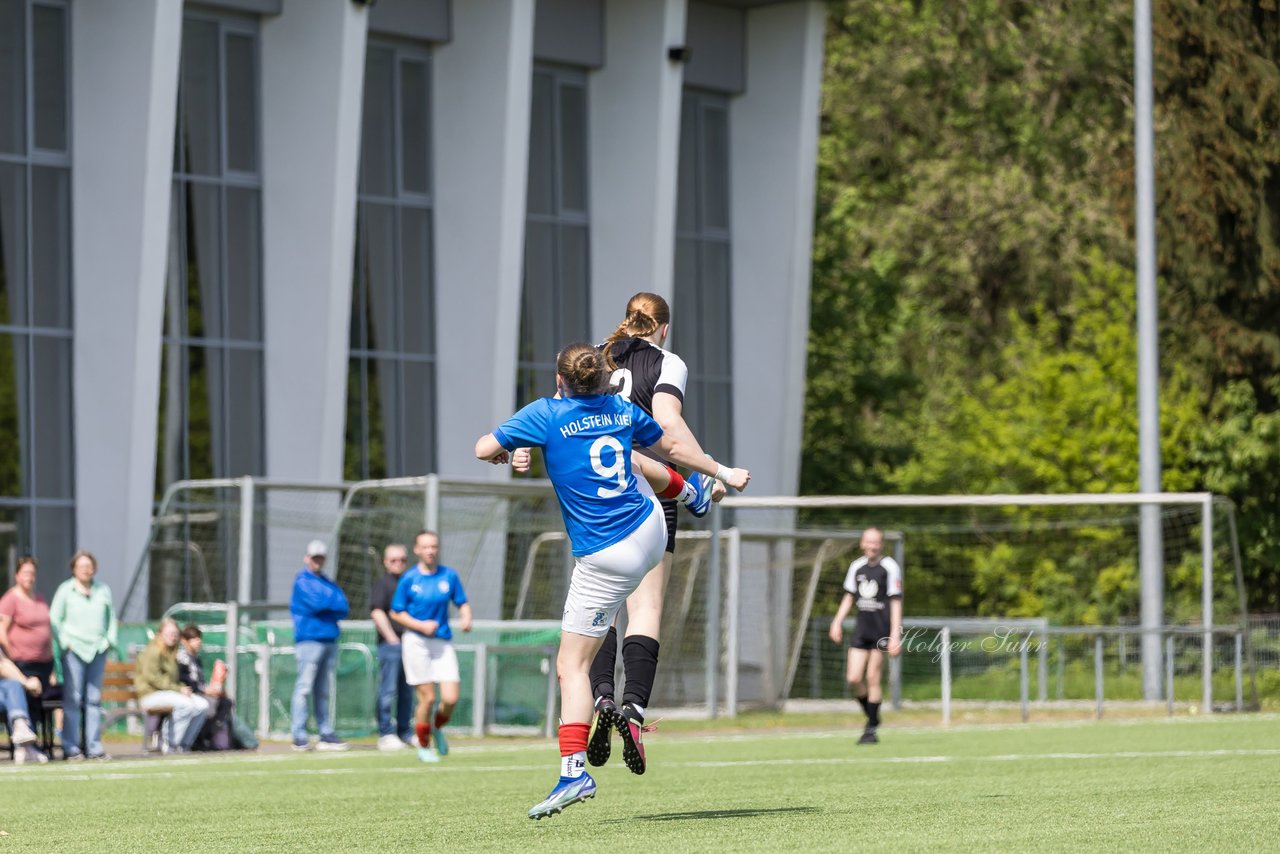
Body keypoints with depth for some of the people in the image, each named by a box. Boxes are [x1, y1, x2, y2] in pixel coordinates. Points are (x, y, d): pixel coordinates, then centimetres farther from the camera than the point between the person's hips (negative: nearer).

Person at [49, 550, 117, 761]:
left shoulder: (103, 590, 11)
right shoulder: (65, 590, 1)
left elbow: (111, 617, 18)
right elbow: (54, 619, 2)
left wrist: (109, 639, 7)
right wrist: (65, 643, -5)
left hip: (98, 650, 4)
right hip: (74, 650, -4)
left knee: (94, 700, 5)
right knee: (72, 699, -7)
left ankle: (94, 747, 7)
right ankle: (71, 748, -5)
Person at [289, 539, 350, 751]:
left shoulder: (327, 583, 21)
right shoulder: (303, 581, 0)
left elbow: (344, 609, 12)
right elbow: (317, 601, -15)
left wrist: (330, 606, -6)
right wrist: (336, 603, 2)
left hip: (329, 639, 7)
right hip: (309, 639, -7)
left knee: (323, 691, 8)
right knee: (304, 688, -9)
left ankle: (326, 734, 9)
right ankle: (299, 736, -10)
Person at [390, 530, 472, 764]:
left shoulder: (449, 576, 5)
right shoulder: (409, 579, -2)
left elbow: (462, 603, 12)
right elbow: (396, 613, 2)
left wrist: (466, 619, -10)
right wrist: (421, 625, -12)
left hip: (442, 643, 3)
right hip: (416, 642, -2)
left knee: (450, 698, -9)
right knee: (427, 697, -5)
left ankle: (437, 727, 24)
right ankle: (423, 746, 14)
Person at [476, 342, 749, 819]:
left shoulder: (547, 414, -10)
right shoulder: (622, 409, 5)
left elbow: (484, 449, -7)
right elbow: (672, 448, 19)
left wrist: (502, 450, 17)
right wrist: (723, 473, 34)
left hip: (606, 560, -5)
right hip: (653, 532, 5)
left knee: (572, 666, -5)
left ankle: (574, 770, -16)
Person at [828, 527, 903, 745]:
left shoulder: (890, 567, -5)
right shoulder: (857, 567, 10)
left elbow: (895, 602, -7)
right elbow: (849, 596, 19)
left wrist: (896, 634, -12)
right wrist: (837, 622, 7)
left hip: (881, 629, -5)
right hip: (862, 628, 5)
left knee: (872, 679, -6)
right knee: (854, 678, -4)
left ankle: (872, 729, 2)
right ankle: (872, 716, 18)